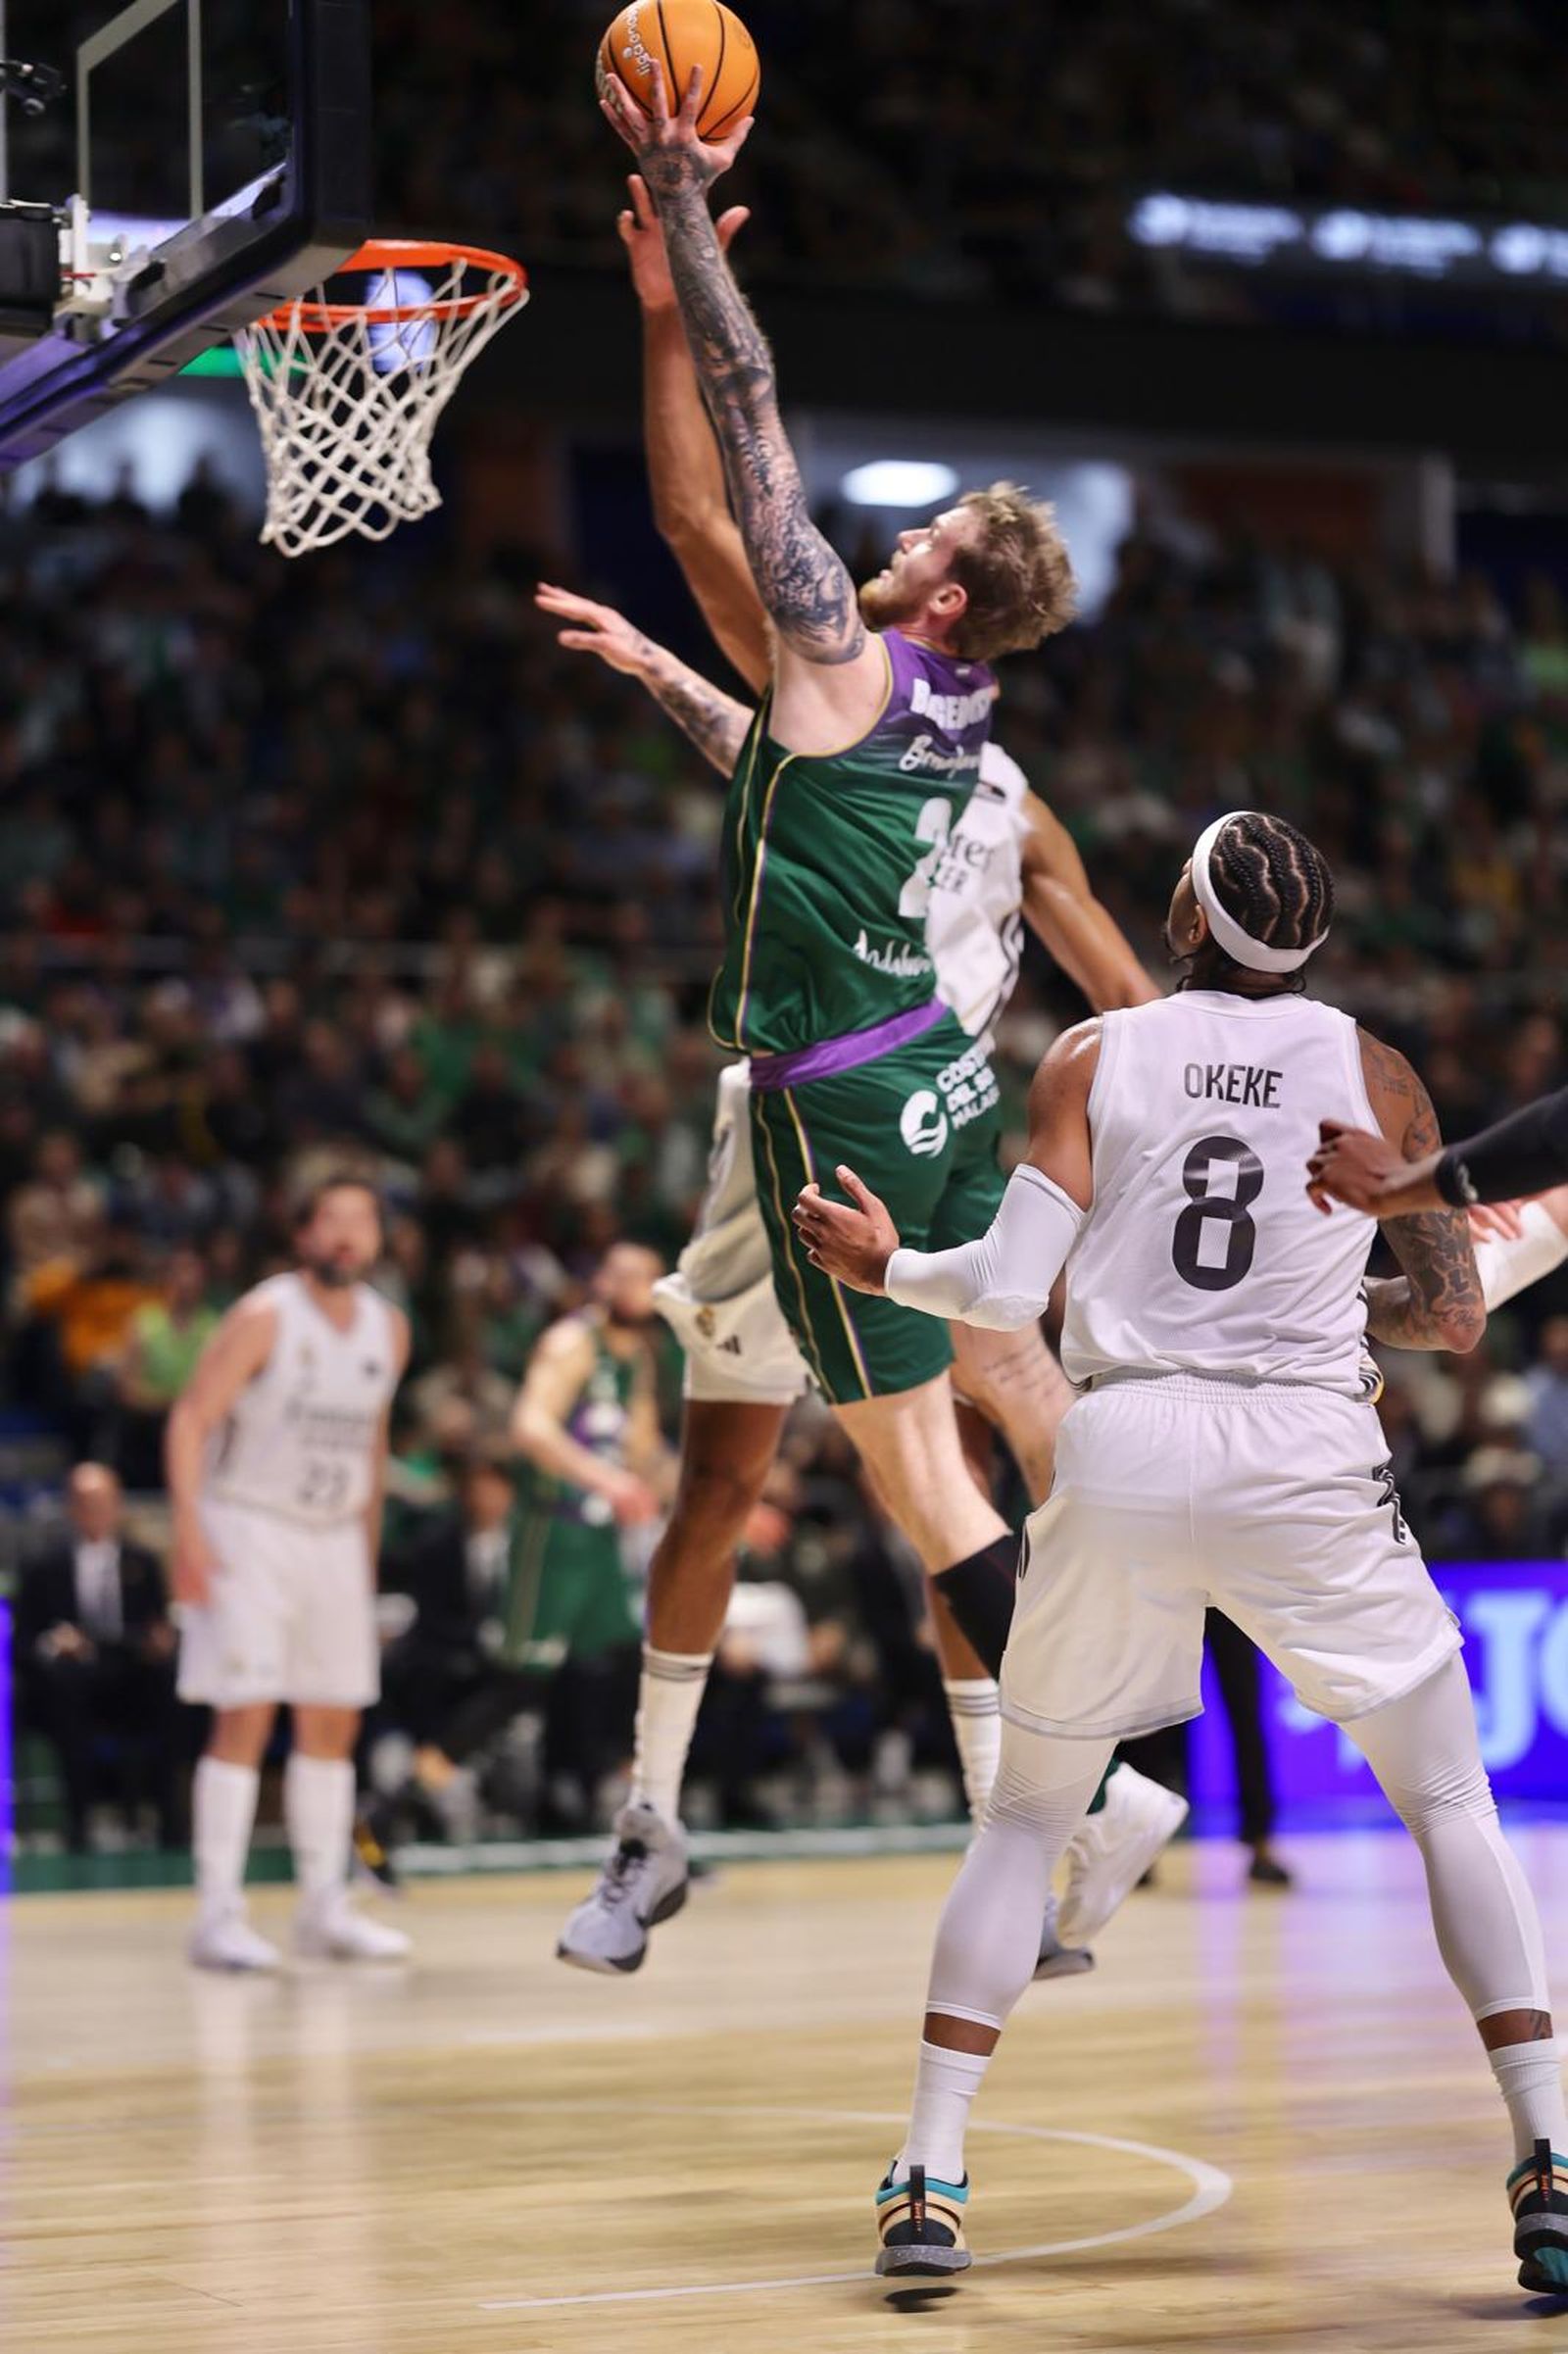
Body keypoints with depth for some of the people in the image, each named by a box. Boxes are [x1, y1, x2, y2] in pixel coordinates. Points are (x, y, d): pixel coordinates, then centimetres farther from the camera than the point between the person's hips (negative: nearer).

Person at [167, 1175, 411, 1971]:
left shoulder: (388, 1329, 6)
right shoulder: (263, 1318, -13)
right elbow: (191, 1418, -15)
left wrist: (368, 1547, 18)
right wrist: (189, 1529, -25)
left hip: (336, 1538, 6)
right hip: (249, 1528, -6)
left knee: (334, 1720, 8)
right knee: (246, 1715, -13)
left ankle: (325, 1907, 18)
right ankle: (218, 1915, -10)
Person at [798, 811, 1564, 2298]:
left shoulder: (1092, 1060, 5)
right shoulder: (1376, 1075, 7)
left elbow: (1008, 1293, -2)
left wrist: (887, 1268, 16)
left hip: (1121, 1452, 1)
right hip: (1308, 1455, -1)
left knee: (1025, 1819, 17)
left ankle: (928, 2177, 9)